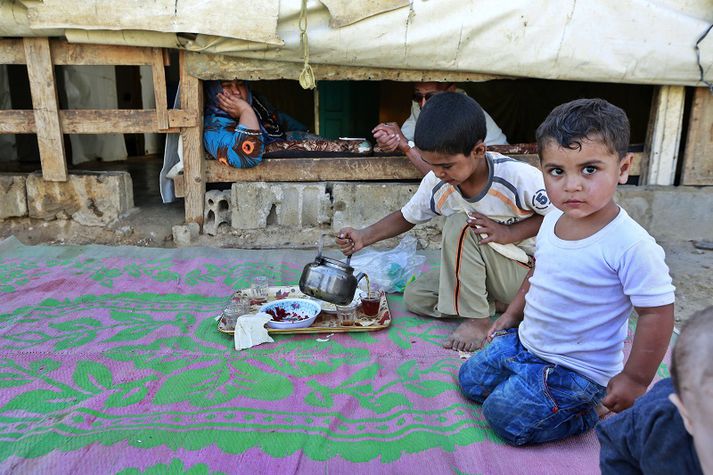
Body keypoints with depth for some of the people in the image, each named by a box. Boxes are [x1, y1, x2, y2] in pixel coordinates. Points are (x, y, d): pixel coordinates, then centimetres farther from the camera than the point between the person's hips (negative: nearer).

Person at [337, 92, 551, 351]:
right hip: (476, 271, 6)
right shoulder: (435, 185, -12)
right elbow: (407, 216, 3)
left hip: (527, 273, -6)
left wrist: (509, 233, -26)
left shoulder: (519, 176, -26)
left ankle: (476, 317, -19)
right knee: (415, 296, -8)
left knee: (461, 224, -28)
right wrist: (364, 237, -13)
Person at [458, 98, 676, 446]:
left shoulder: (631, 246, -29)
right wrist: (512, 314, 17)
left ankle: (592, 410, 9)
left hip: (576, 368, -7)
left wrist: (635, 380, -15)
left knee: (504, 416, -8)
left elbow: (657, 313, -21)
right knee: (470, 381, 15)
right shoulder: (553, 220, -5)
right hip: (524, 340, 8)